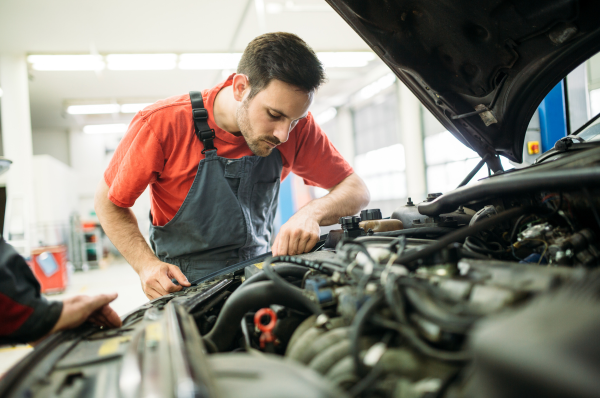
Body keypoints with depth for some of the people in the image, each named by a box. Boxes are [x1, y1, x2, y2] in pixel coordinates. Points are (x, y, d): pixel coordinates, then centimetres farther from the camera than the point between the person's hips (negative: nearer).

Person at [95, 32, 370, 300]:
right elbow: (109, 202, -5)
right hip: (184, 287, -1)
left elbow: (357, 190, -5)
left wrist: (311, 213, -27)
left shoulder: (297, 125, -11)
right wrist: (147, 265, -21)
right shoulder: (161, 124, -18)